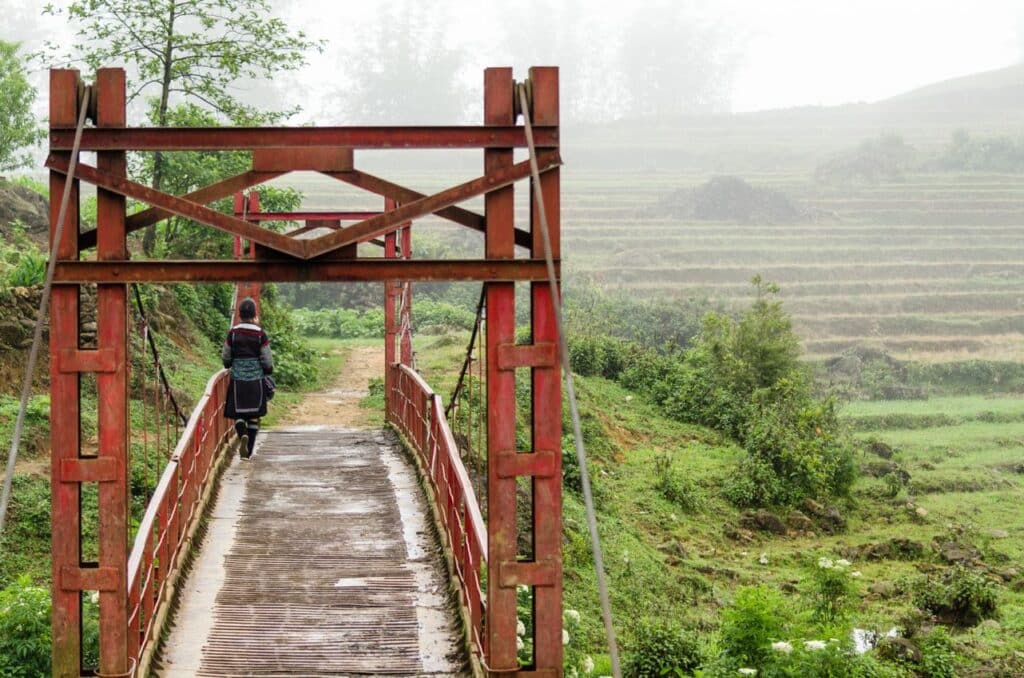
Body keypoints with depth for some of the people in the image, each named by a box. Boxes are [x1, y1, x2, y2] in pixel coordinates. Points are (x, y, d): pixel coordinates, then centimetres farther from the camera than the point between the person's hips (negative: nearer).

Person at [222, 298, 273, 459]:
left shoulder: (233, 332, -4)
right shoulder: (260, 334, -7)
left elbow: (225, 357, 6)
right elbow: (267, 360, -3)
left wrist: (230, 366, 27)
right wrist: (268, 371, 17)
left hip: (237, 379, 0)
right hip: (256, 379, 0)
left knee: (238, 413, 6)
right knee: (254, 415, 9)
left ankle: (243, 435, -24)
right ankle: (249, 451, 8)